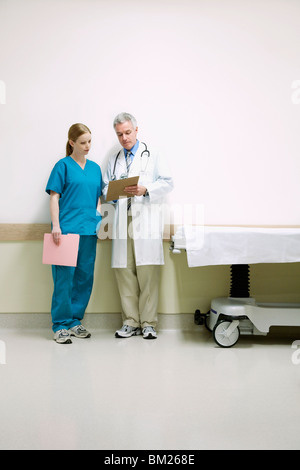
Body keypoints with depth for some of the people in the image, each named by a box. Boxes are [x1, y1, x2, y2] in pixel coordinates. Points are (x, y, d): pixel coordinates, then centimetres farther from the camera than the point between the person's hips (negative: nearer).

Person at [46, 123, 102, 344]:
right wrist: (56, 225, -12)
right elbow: (54, 197, -3)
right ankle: (61, 325, 6)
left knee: (85, 276, 7)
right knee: (64, 277, -4)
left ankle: (75, 321, 19)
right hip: (67, 228, -5)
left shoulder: (95, 168, 16)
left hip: (89, 230, 5)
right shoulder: (63, 165, 1)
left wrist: (100, 222, 8)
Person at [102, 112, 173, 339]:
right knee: (124, 272, 1)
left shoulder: (152, 155, 10)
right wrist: (112, 193, -2)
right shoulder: (113, 161, 23)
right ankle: (130, 322, 11)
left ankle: (148, 323, 3)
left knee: (148, 273, -7)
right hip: (122, 222, 4)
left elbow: (167, 182, 3)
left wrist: (145, 189, -13)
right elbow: (106, 187, 21)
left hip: (146, 221, -4)